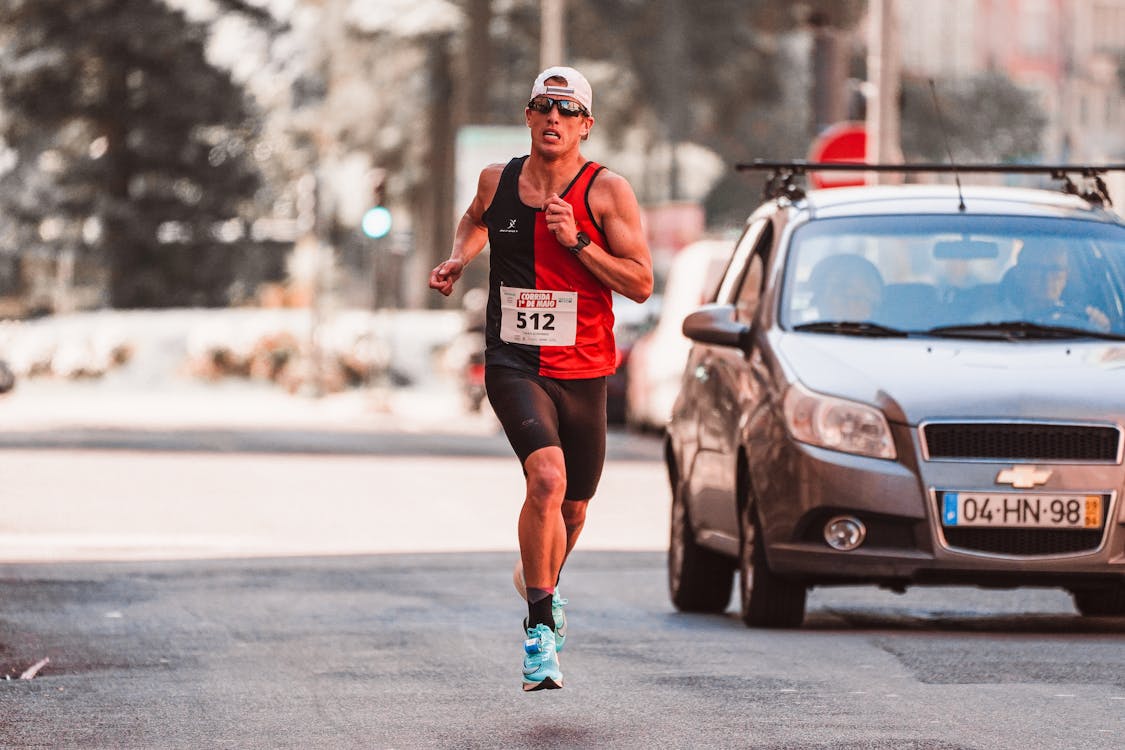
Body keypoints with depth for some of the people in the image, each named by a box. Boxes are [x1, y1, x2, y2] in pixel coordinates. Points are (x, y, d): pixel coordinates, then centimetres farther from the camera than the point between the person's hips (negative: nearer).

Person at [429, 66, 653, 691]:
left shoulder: (608, 190, -6)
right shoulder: (497, 180, 3)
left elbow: (642, 284, -9)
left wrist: (577, 242, -19)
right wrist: (460, 258, 9)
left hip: (583, 373, 1)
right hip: (513, 365, -1)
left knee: (572, 509, 14)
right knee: (547, 478, -26)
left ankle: (543, 585, 49)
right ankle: (541, 625, -18)